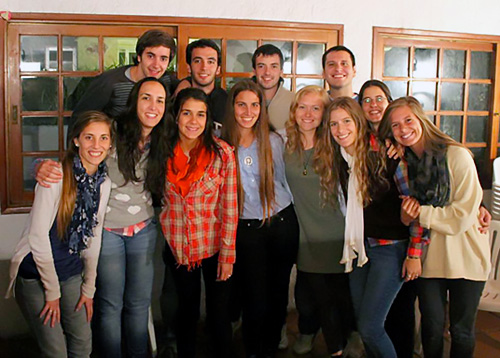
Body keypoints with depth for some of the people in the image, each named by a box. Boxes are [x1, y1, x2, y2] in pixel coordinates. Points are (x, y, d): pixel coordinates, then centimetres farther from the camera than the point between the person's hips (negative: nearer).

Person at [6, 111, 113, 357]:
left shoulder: (104, 183, 0)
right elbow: (37, 236, -19)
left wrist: (89, 288, 9)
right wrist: (52, 290, -12)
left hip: (72, 273, 6)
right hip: (35, 275, -5)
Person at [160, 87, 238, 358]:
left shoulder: (222, 152, -11)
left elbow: (230, 208, -9)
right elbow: (160, 198, 8)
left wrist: (228, 254, -10)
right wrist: (169, 241, 1)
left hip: (215, 246, -2)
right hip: (178, 247, 2)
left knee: (219, 313, 9)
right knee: (186, 311, 18)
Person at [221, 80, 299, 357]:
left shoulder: (273, 140, 2)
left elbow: (282, 181, 11)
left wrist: (285, 215, 12)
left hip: (282, 223, 2)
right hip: (245, 229, -2)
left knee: (279, 294, 10)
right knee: (256, 300, -2)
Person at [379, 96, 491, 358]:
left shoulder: (457, 156, -12)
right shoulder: (403, 162, 4)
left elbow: (464, 215, -15)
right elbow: (408, 216, 7)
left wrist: (421, 213, -15)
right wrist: (407, 213, -14)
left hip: (464, 257, -3)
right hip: (428, 256, 3)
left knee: (461, 330, 8)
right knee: (432, 327, 9)